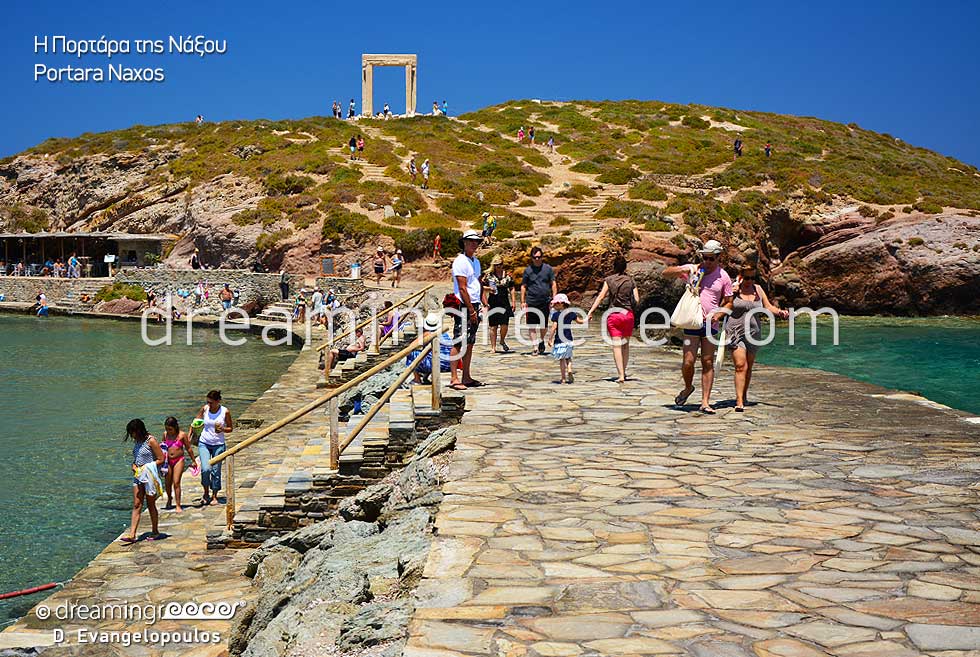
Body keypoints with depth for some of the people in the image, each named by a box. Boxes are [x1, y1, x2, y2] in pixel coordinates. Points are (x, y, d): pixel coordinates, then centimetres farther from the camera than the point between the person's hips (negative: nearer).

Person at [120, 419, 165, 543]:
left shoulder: (151, 441, -13)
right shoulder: (137, 441, 9)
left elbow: (161, 459, -14)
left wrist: (146, 467, -19)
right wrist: (134, 465, 1)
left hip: (150, 477, -7)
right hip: (138, 476, 7)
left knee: (151, 505, 5)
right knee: (136, 505, 0)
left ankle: (155, 532, 20)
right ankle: (132, 535, -6)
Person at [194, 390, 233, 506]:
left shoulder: (225, 412, -7)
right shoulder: (204, 409, -3)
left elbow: (231, 428, 3)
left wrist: (222, 429, -17)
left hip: (218, 445, -1)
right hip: (204, 444, 1)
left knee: (216, 471, 3)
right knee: (205, 469, -14)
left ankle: (214, 496, 19)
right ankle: (206, 493, 9)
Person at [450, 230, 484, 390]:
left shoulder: (476, 261, 16)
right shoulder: (460, 261, -11)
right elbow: (462, 288, -15)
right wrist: (471, 310, -16)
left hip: (474, 305, 9)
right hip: (463, 306, -9)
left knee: (470, 343, 10)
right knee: (459, 343, -8)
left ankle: (466, 377, 15)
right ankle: (454, 378, -7)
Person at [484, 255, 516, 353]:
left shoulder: (508, 275, 7)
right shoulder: (489, 275, 2)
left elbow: (511, 289, 11)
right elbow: (482, 287, 8)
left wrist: (513, 302, 6)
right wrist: (488, 288, -13)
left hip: (505, 303, 1)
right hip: (493, 303, -1)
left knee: (505, 325, -7)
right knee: (493, 326, 1)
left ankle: (502, 341, 22)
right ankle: (493, 347, 9)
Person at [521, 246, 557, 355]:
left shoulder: (548, 268, 5)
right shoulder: (527, 270, 3)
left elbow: (553, 284, 8)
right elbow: (523, 286, 6)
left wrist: (554, 298, -1)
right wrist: (522, 301, 0)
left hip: (545, 302, 1)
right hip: (531, 302, -1)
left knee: (544, 326, 8)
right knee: (531, 326, -2)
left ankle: (541, 341, 34)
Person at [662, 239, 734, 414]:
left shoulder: (724, 277, 2)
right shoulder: (692, 269, 1)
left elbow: (729, 302, 8)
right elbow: (666, 273, 0)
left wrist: (719, 314, -11)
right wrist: (683, 270, -17)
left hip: (711, 324, 1)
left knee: (708, 363, 2)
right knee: (688, 362, -8)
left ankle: (705, 402, 6)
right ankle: (688, 388, 22)